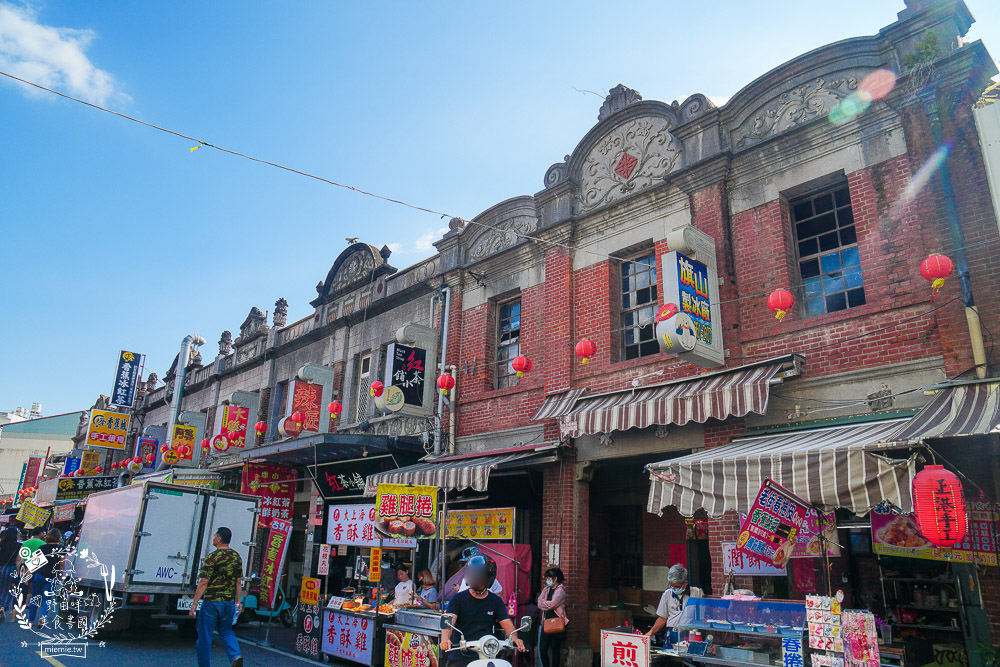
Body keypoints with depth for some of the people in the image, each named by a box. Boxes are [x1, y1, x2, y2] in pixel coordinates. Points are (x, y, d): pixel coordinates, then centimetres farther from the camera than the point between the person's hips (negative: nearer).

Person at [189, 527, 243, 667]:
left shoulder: (212, 557, -12)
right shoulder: (237, 557, 6)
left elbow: (203, 583, -15)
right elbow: (239, 583, 10)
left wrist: (194, 603, -9)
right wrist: (237, 603, 16)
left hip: (212, 602, -5)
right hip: (229, 602, 6)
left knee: (205, 636, 9)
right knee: (226, 631, 19)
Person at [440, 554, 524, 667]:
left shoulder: (496, 601, 12)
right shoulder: (458, 598, 5)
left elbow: (507, 623, 4)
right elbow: (449, 621, -9)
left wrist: (514, 638, -18)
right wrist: (445, 640, -30)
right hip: (460, 657, -2)